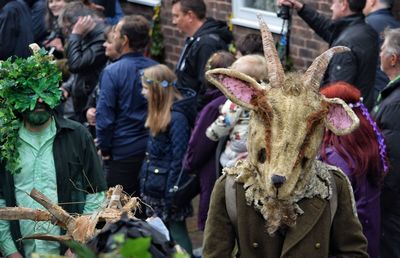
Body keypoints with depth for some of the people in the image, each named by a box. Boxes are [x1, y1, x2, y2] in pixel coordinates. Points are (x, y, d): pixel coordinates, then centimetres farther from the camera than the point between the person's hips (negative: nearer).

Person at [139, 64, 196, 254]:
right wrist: (145, 182, 14)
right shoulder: (160, 113, 9)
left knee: (175, 232, 0)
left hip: (167, 189, -9)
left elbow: (179, 159, -20)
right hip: (154, 188, 9)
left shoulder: (177, 117, -19)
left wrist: (172, 195, -19)